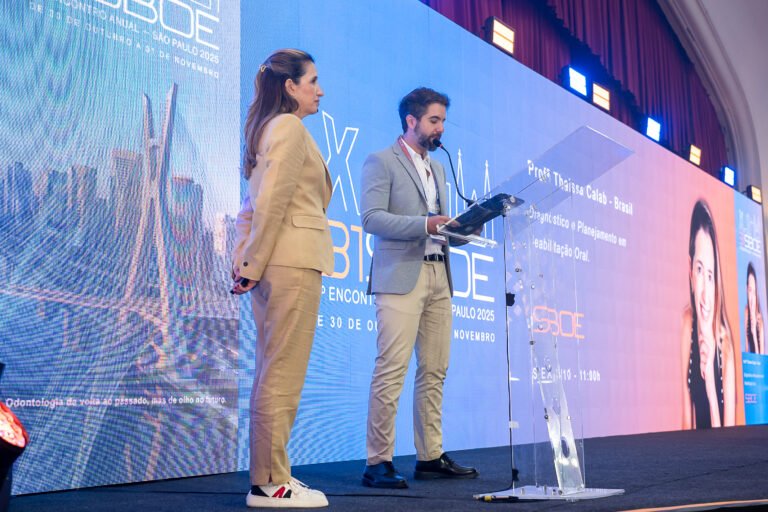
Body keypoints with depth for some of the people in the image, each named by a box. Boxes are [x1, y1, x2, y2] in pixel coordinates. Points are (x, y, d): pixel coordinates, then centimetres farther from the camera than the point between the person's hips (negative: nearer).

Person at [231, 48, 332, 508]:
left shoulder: (268, 129, 21)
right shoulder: (291, 127, -8)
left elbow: (253, 206, 16)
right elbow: (271, 204, -17)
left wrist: (245, 262, 12)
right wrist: (251, 266, -15)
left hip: (274, 266, 10)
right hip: (293, 263, -10)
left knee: (274, 377, 12)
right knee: (282, 377, -6)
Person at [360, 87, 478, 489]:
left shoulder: (437, 169, 24)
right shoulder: (381, 162, 0)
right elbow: (371, 218, -11)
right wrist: (424, 224, -20)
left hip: (438, 277, 8)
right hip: (400, 277, -7)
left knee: (434, 371, 6)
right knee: (391, 369, -12)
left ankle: (430, 457, 13)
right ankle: (378, 463, -7)